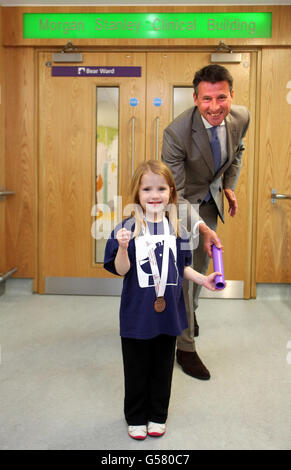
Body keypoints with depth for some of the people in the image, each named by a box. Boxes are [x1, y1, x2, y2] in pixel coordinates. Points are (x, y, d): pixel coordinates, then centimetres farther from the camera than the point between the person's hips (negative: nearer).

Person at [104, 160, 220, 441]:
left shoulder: (176, 228, 1)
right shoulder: (128, 227, -11)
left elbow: (182, 267, 11)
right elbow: (121, 270, -13)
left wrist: (203, 279, -2)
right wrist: (123, 248, -31)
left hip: (168, 312, 3)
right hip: (137, 312, -3)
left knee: (163, 367, 17)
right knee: (136, 368, 13)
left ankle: (157, 416, 37)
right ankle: (136, 417, 34)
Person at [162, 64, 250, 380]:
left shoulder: (241, 117, -19)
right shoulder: (176, 133, -35)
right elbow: (174, 194, -31)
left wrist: (229, 186, 4)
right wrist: (200, 226, -43)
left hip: (210, 198, 6)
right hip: (181, 202, -5)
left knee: (202, 262, 22)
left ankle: (190, 310, 50)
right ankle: (185, 346, 8)